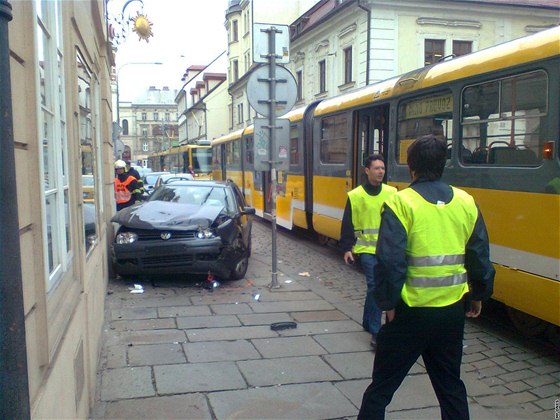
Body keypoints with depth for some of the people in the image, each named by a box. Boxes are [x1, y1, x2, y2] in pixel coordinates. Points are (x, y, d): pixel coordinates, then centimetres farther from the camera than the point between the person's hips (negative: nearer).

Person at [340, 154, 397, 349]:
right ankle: (375, 332, 0)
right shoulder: (355, 195, -5)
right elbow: (348, 225, -1)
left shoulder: (392, 193, 0)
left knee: (374, 287, 15)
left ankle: (368, 321, 36)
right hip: (367, 249, -3)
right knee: (375, 286, -9)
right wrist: (347, 249, -4)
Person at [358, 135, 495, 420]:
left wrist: (388, 302, -8)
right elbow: (480, 256, 7)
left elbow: (389, 261, -19)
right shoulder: (466, 202, 2)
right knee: (451, 385, 22)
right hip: (453, 311, 5)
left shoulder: (400, 203, -13)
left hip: (412, 311, -4)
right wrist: (478, 295, 19)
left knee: (382, 385, 9)